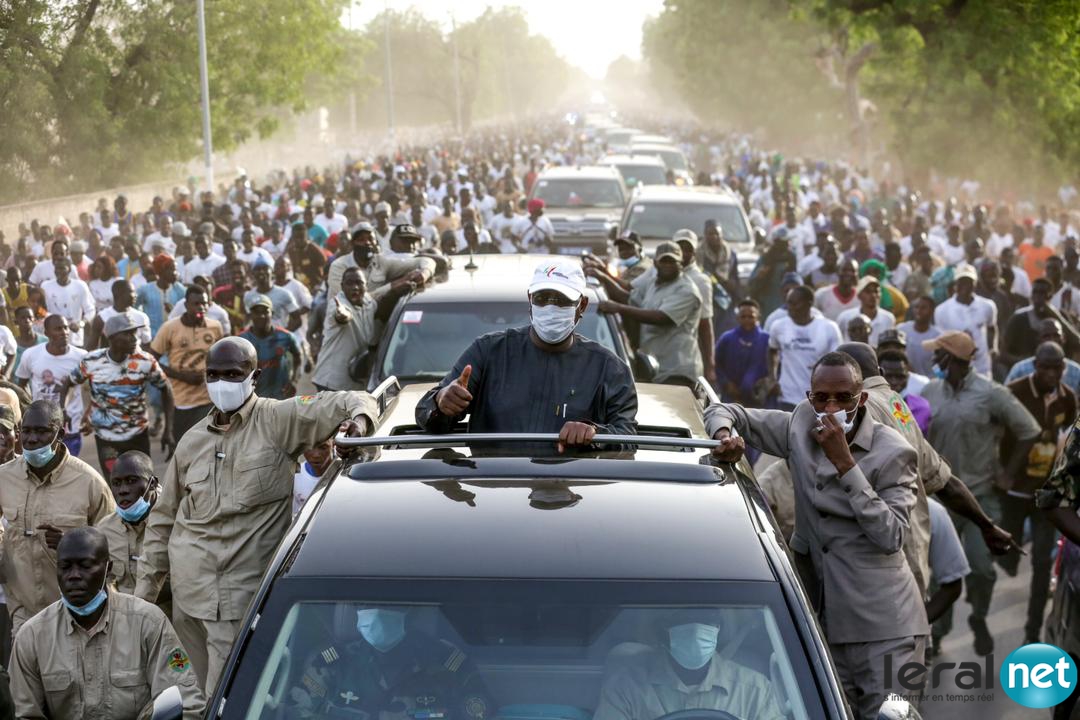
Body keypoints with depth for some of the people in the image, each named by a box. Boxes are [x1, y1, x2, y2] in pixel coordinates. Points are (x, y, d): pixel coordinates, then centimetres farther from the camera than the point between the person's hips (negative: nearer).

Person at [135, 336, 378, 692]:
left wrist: (359, 420, -29)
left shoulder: (278, 420, -1)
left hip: (244, 594, -5)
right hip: (187, 592, 5)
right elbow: (163, 519, 19)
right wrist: (144, 591, 18)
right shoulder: (192, 441, 13)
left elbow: (355, 402, -4)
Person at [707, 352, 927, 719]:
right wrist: (725, 436, -11)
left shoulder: (893, 452, -7)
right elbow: (723, 411, 13)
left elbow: (890, 536, -18)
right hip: (826, 620, 4)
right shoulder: (800, 428, 5)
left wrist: (844, 463, -19)